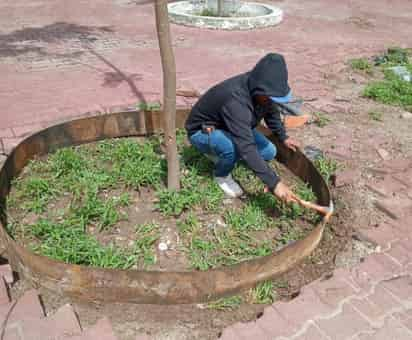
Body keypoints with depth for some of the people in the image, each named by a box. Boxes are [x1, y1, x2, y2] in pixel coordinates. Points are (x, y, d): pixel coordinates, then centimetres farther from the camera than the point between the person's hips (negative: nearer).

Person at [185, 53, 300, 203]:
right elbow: (247, 148, -48)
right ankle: (221, 175, -4)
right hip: (202, 132, -7)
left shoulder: (260, 89, -17)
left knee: (269, 152, -6)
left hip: (234, 127, 7)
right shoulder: (236, 99, -41)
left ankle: (222, 155, 15)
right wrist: (274, 183, -50)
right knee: (234, 147, -37)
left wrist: (283, 137, 20)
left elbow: (271, 111, 9)